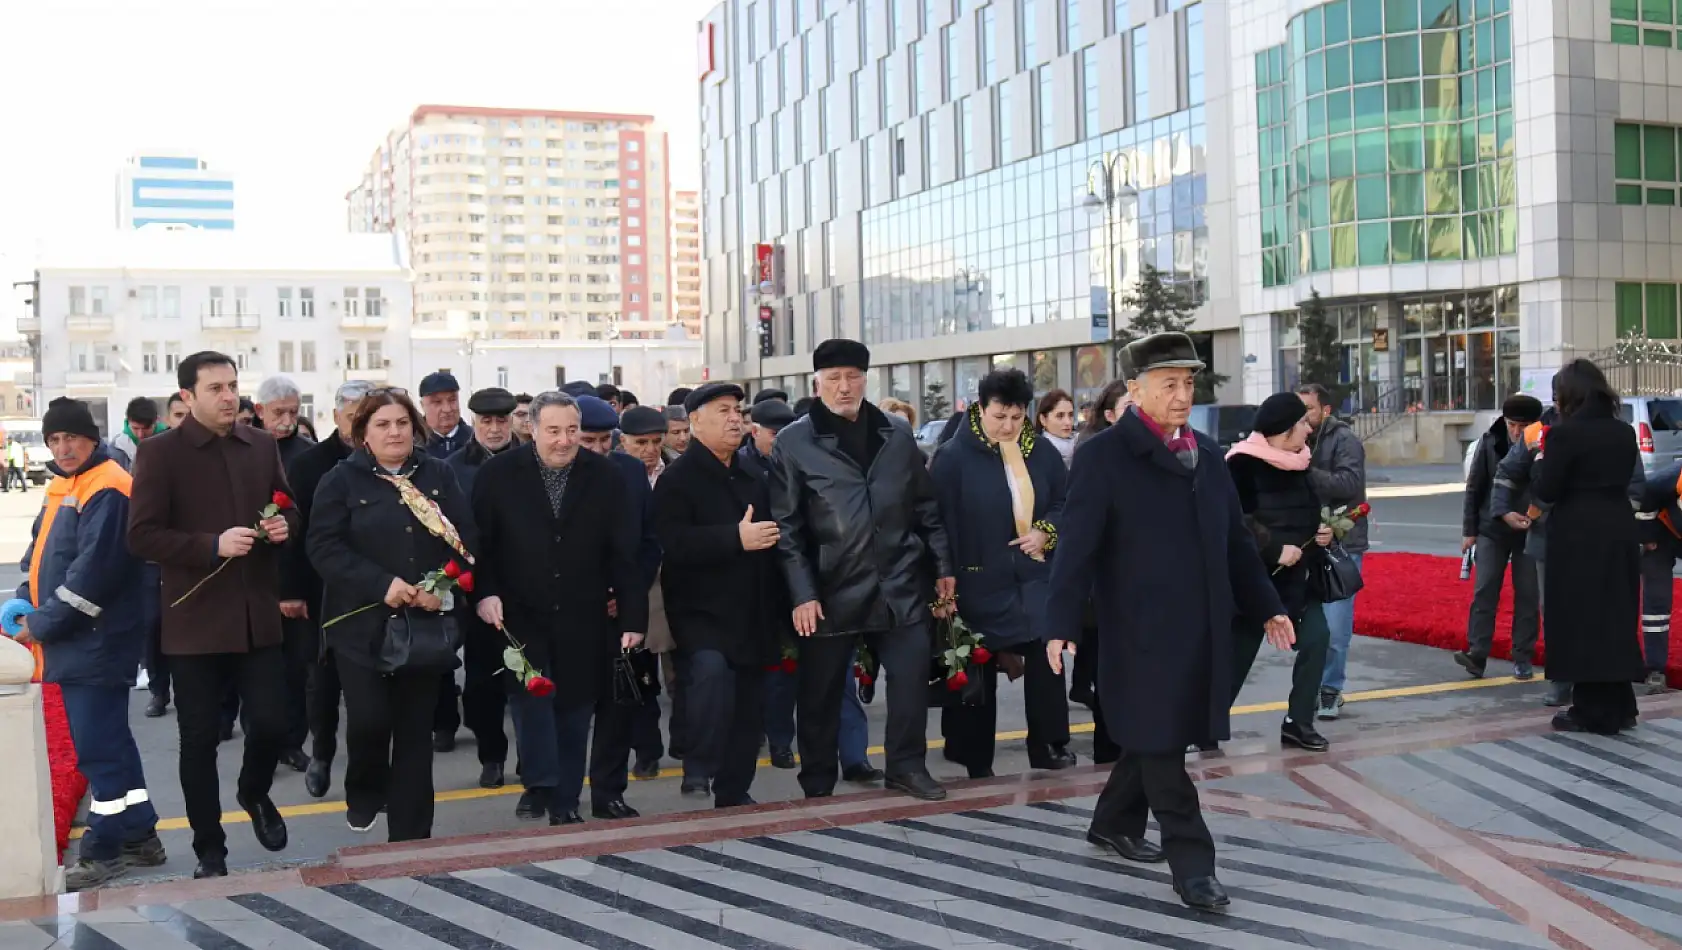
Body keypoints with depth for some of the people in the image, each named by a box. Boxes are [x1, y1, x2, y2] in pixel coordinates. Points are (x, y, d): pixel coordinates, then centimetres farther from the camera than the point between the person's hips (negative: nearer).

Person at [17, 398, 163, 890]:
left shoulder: (106, 489, -15)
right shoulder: (63, 487, 16)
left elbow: (94, 568, -22)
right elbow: (40, 555, 22)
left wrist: (41, 624, -16)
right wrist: (22, 604, 4)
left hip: (97, 641, -10)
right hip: (75, 638, 10)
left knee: (97, 744, -5)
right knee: (108, 738, 15)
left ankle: (105, 849, 4)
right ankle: (139, 835, 24)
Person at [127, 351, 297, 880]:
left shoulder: (262, 445, 8)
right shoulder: (161, 452, -6)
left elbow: (289, 509, 18)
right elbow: (141, 536, -11)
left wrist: (283, 526, -6)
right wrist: (213, 546, -22)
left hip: (258, 617, 3)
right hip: (194, 622, -3)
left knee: (271, 725, 1)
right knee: (200, 739, 6)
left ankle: (254, 793, 34)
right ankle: (209, 850, 20)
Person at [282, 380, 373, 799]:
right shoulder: (309, 464, -2)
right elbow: (292, 529, -3)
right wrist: (290, 589, -7)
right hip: (324, 592, 0)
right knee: (323, 676, 10)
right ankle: (321, 753, 27)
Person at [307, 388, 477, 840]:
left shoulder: (439, 475, 6)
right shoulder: (342, 479, -1)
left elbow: (465, 540, 1)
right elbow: (324, 547, -10)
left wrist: (445, 589, -16)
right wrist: (382, 584, -21)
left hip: (425, 625, 2)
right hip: (363, 624, -2)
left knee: (416, 729, 6)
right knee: (368, 719, -8)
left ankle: (411, 835, 15)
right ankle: (364, 792, 25)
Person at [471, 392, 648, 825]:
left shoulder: (606, 478, -1)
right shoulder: (498, 475, -3)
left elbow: (625, 554, -2)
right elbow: (479, 542, -1)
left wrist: (633, 618, -6)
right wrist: (485, 592, -15)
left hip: (582, 623, 1)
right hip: (521, 616, -1)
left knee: (575, 710, 7)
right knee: (530, 694, -17)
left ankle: (565, 804, 18)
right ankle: (540, 784, -6)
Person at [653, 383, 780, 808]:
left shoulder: (753, 479, 15)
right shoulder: (678, 479, -6)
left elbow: (770, 539, 25)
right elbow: (674, 543, -22)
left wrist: (778, 612, 20)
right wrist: (736, 538, -27)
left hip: (751, 615, 7)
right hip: (701, 611, -6)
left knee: (749, 707, 9)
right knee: (711, 672, -29)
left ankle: (734, 792, 23)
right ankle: (697, 777, -15)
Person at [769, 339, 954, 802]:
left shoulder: (898, 434, 9)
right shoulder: (793, 443, -2)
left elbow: (925, 507, 13)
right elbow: (787, 528, -5)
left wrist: (943, 567, 9)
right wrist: (802, 593, -11)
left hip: (899, 585, 3)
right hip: (831, 591, -2)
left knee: (913, 675, -1)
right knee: (821, 692, 7)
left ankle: (907, 766, 18)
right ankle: (818, 786, 21)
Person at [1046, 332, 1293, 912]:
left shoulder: (1206, 453, 12)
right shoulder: (1103, 455, -8)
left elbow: (1235, 539, 18)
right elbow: (1076, 545, -13)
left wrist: (1266, 605, 18)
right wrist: (1062, 625, -19)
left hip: (1203, 629, 7)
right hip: (1141, 632, -7)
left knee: (1162, 738, 15)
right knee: (1157, 741, -1)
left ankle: (1115, 824, 34)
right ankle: (1191, 864, 6)